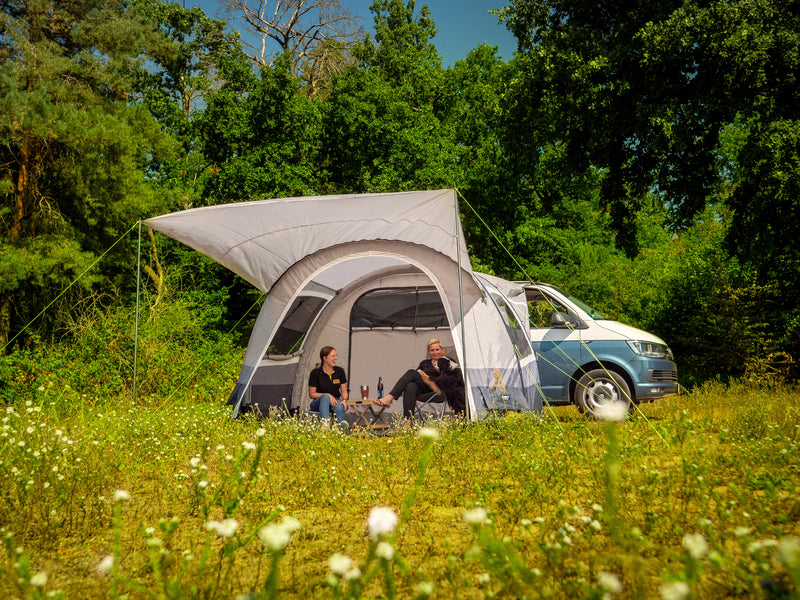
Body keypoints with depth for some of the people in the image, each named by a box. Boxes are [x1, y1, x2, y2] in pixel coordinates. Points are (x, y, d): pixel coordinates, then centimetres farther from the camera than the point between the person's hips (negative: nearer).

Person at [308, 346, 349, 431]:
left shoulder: (340, 371, 6)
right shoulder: (315, 373, -4)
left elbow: (344, 390, 11)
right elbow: (311, 394, -3)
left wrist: (344, 400, -12)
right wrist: (328, 396, -17)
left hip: (336, 401, 2)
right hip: (319, 403, -2)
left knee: (339, 407, -36)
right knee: (325, 397, -38)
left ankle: (344, 425, -69)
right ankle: (325, 423, -64)